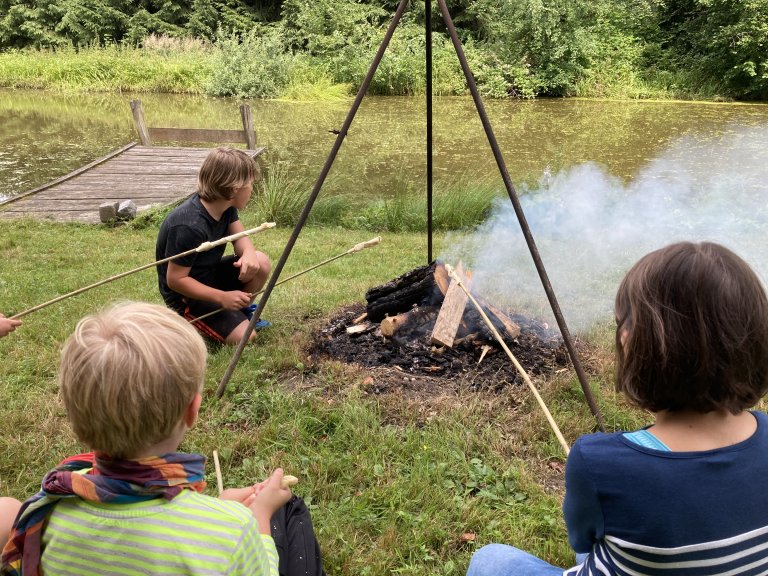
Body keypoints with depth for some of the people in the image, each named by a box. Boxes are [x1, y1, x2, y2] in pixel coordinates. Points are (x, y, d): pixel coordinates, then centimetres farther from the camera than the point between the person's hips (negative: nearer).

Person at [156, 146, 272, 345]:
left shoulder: (225, 205, -8)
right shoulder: (190, 226, -33)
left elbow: (240, 237, -2)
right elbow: (176, 280, -26)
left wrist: (249, 254, -27)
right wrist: (222, 297, -30)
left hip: (211, 274, 8)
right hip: (186, 294, -8)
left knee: (261, 263, -14)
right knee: (244, 336, -19)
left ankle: (240, 309, 11)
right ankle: (188, 319, 5)